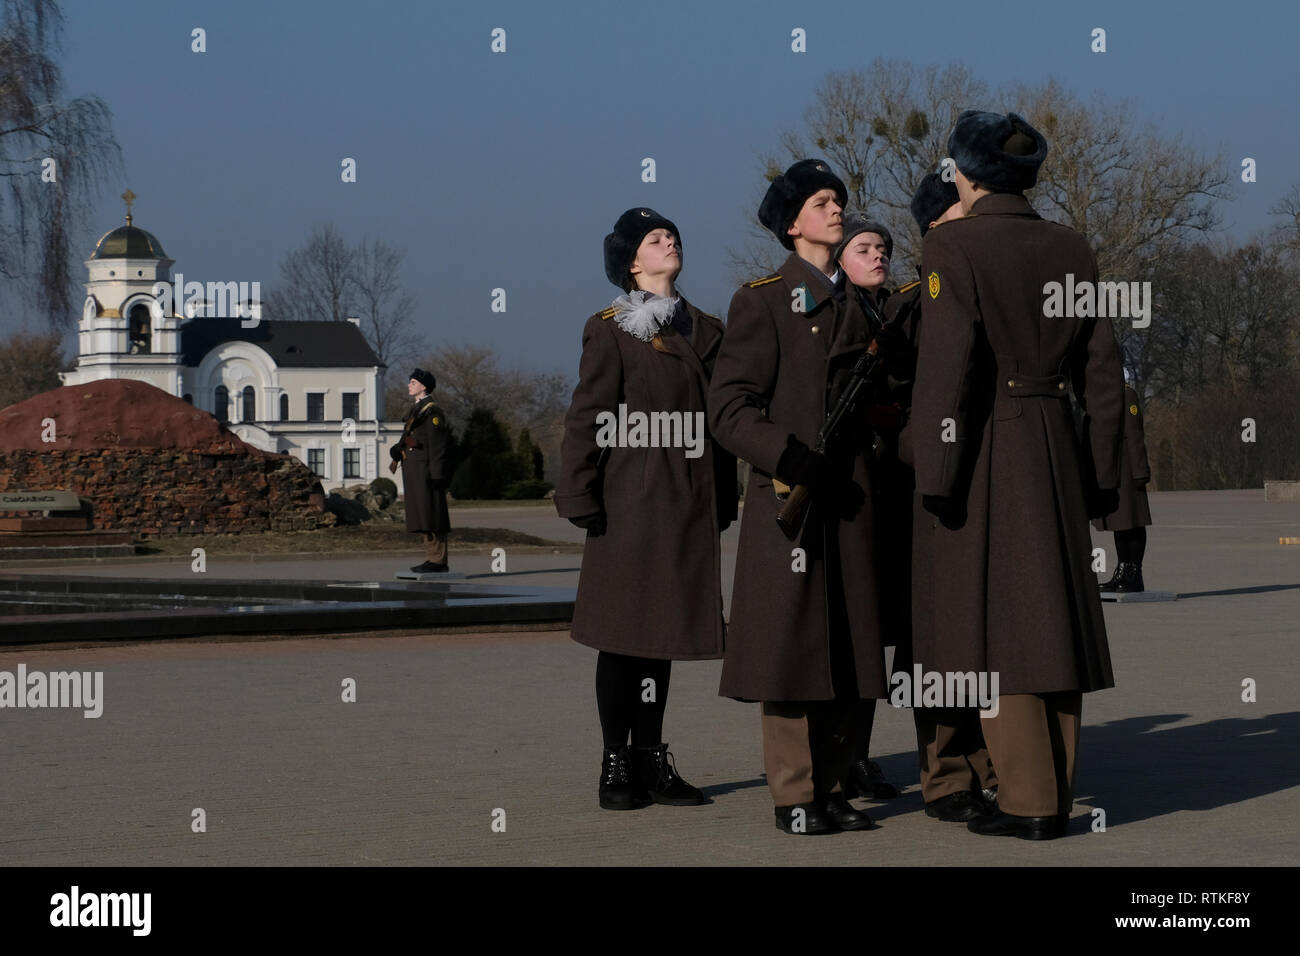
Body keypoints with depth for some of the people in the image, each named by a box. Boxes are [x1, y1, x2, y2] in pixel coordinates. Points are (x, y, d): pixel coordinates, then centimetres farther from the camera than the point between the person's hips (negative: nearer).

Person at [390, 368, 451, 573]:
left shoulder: (433, 412, -10)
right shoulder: (416, 410, 18)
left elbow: (437, 446, -15)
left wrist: (436, 477, -19)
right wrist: (397, 449, 0)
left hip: (425, 471, -9)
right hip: (414, 471, 9)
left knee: (431, 514, -8)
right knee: (424, 517, 9)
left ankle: (438, 561, -7)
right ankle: (432, 559, 12)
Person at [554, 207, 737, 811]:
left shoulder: (704, 331, 16)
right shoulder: (613, 331, -2)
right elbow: (587, 418, -6)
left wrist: (724, 500, 12)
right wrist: (581, 497, -13)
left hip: (689, 505, 5)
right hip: (632, 500, -5)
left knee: (663, 629, 8)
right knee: (623, 632, -2)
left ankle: (651, 760, 14)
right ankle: (615, 764, 4)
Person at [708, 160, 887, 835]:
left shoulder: (856, 304, 16)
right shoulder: (762, 301, -2)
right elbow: (730, 407, -9)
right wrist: (793, 461, -20)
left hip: (848, 500, 6)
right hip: (786, 497, -6)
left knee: (845, 646, 6)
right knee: (790, 641, -5)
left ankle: (829, 789, 13)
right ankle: (793, 796, 0)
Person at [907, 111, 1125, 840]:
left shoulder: (955, 248, -11)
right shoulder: (1071, 249, 7)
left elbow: (947, 368, -18)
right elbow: (1103, 372, 8)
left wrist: (936, 473, -14)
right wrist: (1105, 471, 15)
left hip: (985, 450, -6)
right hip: (1055, 450, 6)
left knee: (993, 617, 0)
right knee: (1052, 616, 11)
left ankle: (1028, 801, 0)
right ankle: (1058, 798, 14)